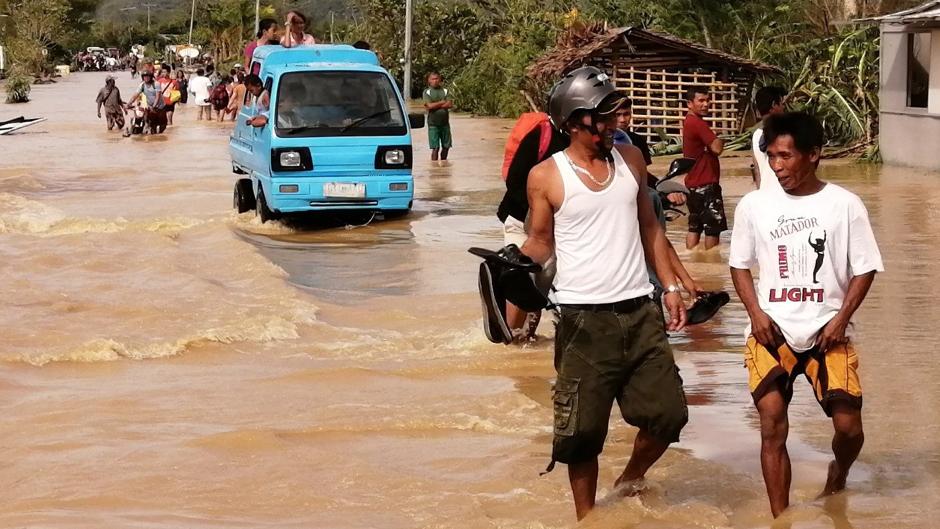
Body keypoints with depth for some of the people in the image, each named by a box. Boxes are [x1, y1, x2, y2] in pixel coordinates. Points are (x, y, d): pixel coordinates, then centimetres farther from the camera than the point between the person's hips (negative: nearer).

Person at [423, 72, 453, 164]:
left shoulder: (445, 91, 8)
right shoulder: (427, 92, 0)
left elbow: (450, 105, -5)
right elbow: (430, 105, -14)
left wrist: (435, 105, -11)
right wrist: (442, 102, -4)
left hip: (445, 122, 4)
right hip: (433, 123, -4)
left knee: (446, 146, 9)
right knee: (435, 147, -6)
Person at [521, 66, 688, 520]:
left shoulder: (630, 159, 7)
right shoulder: (546, 177, -5)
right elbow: (541, 242, 3)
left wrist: (670, 286, 11)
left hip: (639, 313, 4)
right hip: (585, 320, -4)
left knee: (668, 414, 6)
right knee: (583, 429, 1)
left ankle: (630, 481, 32)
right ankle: (586, 516, 17)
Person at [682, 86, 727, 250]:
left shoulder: (689, 122, 14)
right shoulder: (698, 123, -17)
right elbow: (717, 148, -22)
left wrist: (716, 141, 1)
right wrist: (721, 139, -3)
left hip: (693, 184, 10)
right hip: (705, 184, -10)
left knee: (694, 226, 11)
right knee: (714, 226, -3)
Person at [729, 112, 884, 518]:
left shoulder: (845, 205, -5)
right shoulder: (753, 205, -1)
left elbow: (865, 269, 2)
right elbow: (739, 264, 9)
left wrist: (840, 319, -10)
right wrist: (756, 313, -6)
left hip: (828, 332, 0)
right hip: (772, 331, 1)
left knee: (849, 427, -5)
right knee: (772, 424, -13)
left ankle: (838, 476, 30)